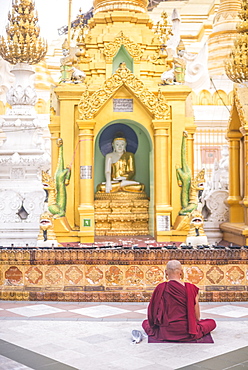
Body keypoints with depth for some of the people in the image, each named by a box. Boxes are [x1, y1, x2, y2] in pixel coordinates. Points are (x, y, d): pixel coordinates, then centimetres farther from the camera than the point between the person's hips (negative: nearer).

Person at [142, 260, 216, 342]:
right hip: (187, 334, 0)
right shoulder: (191, 288, -12)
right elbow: (197, 316, -4)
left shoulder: (161, 288, -12)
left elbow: (154, 311, -3)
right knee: (212, 322, 24)